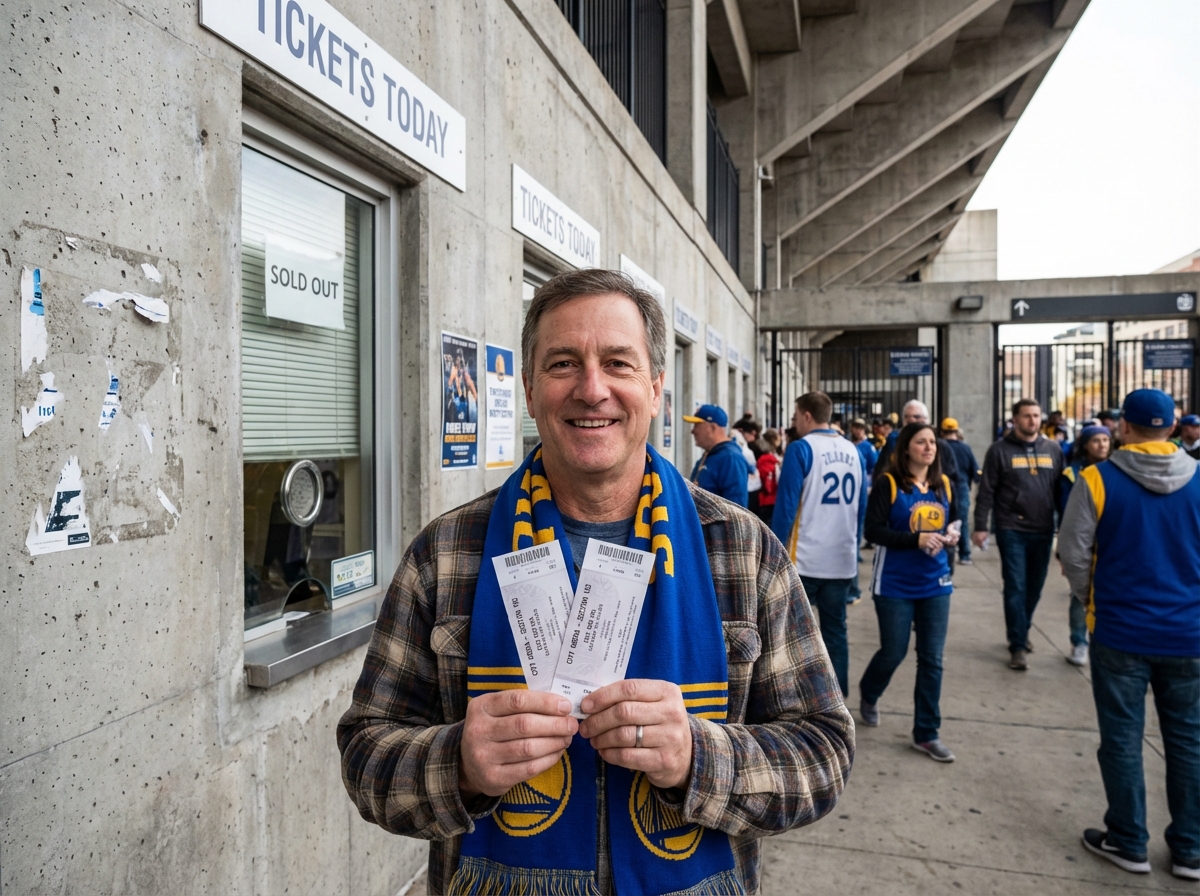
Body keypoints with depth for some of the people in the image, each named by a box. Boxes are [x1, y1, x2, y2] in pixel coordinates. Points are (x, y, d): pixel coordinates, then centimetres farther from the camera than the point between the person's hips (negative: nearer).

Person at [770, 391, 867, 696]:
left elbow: (786, 505, -12)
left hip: (805, 559, -5)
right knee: (835, 631, 12)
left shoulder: (801, 449, -10)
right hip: (843, 560, 5)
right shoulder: (853, 451, 8)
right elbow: (861, 507, 14)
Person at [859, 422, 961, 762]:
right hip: (896, 584, -4)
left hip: (935, 583, 4)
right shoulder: (888, 484, -11)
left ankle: (926, 733, 18)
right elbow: (873, 530, -16)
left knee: (931, 659, 6)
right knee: (894, 652, 6)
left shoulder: (945, 485, 5)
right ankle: (869, 694, 39)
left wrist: (952, 536, -7)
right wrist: (916, 540, -25)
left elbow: (953, 523, 16)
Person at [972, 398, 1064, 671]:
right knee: (1016, 587, -3)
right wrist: (980, 526, -9)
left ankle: (1021, 631, 33)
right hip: (1012, 530, -4)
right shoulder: (1000, 449, -3)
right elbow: (986, 491, -5)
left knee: (1034, 587, 14)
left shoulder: (1053, 449, 7)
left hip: (1043, 530, 4)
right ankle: (1018, 645, 4)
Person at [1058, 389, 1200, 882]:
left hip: (1120, 631, -3)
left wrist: (1090, 595, 11)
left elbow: (1073, 552, -8)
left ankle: (1128, 842, 21)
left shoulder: (1097, 480, -11)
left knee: (1122, 738, 9)